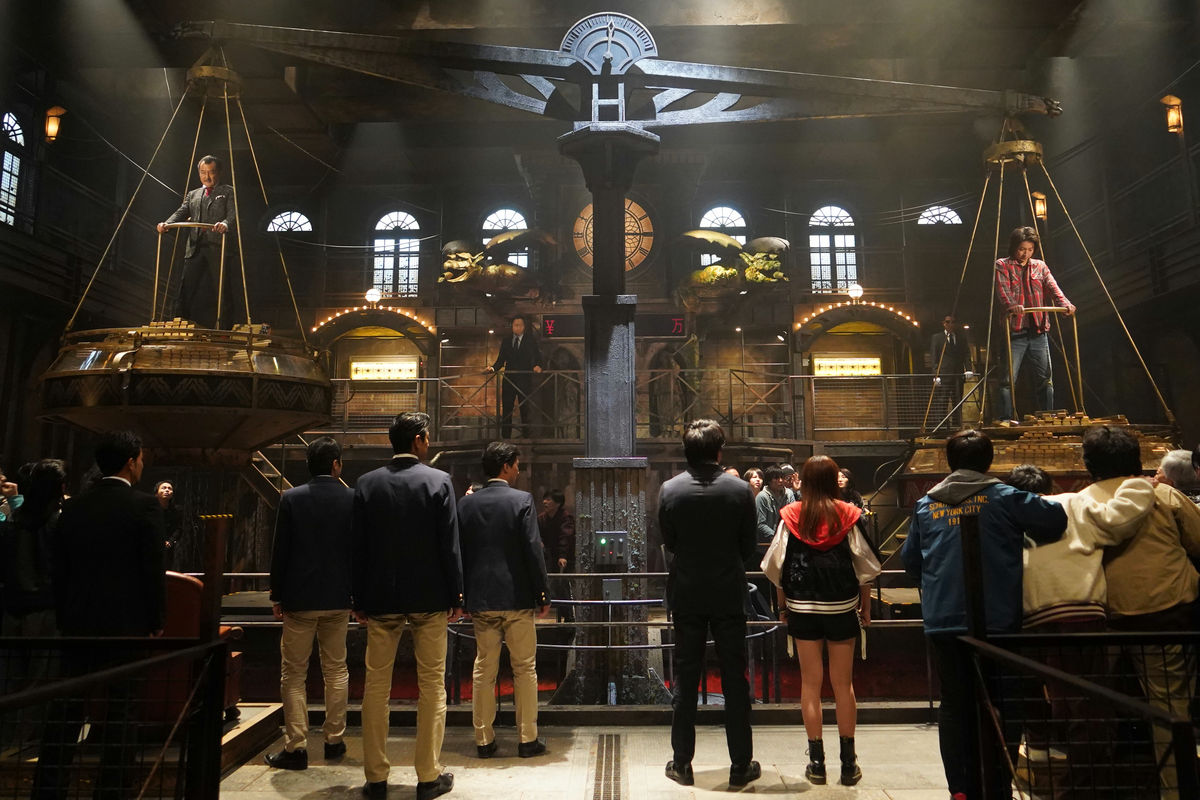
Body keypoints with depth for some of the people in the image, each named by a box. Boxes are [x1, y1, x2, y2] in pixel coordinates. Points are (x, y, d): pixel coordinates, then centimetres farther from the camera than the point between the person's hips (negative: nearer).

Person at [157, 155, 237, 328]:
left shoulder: (228, 192, 11)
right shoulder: (193, 194, 26)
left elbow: (233, 213, -6)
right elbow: (182, 212, 14)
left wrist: (225, 224, -29)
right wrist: (167, 223, -7)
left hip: (218, 247, -4)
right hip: (195, 248, 4)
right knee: (188, 287, 0)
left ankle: (223, 325, 0)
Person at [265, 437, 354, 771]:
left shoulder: (291, 498, -7)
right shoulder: (352, 499, -5)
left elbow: (280, 551, -5)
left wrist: (276, 596, 4)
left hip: (299, 598, -2)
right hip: (338, 597, 2)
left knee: (293, 674, 8)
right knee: (336, 670, 14)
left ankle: (296, 747, 9)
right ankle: (334, 740, 22)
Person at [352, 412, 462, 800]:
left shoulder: (366, 483, 1)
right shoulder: (438, 481, -7)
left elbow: (357, 546, 2)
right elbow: (449, 544, -8)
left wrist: (359, 600, 10)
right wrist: (456, 595, 1)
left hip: (380, 598, 2)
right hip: (429, 597, -2)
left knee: (376, 687, 11)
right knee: (431, 685, 8)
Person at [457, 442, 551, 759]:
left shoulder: (465, 504, 3)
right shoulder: (522, 500, -9)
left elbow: (459, 551, 6)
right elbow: (533, 550, -12)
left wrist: (464, 594, 14)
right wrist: (543, 594, -4)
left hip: (480, 599, 4)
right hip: (517, 597, -4)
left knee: (483, 670, 12)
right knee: (525, 669, 8)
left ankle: (484, 739, 18)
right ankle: (527, 739, 14)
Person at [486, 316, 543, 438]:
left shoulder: (531, 339, 4)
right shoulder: (506, 341, 12)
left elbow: (538, 357, -1)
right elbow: (500, 360, 10)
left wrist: (538, 366, -23)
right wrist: (493, 368, -9)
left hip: (525, 379, -3)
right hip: (508, 380, 3)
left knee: (526, 411, -3)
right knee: (506, 411, 8)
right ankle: (505, 437, 16)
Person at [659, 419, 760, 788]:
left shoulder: (670, 489, -8)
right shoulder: (739, 489, -10)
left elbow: (668, 542, 1)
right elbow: (748, 546, -3)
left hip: (686, 595, 1)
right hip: (729, 593, 0)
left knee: (684, 680, 11)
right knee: (735, 680, 10)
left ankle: (682, 764, 19)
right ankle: (741, 765, 18)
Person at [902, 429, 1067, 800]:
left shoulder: (925, 505, 8)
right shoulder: (1003, 498, -3)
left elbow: (910, 560, 14)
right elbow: (1056, 519, -10)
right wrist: (1033, 537, 10)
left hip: (942, 621, 3)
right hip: (997, 619, -2)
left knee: (954, 706, 10)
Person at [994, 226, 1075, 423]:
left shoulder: (1040, 266, 17)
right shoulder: (1002, 266, 5)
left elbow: (1052, 288, 3)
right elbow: (1002, 290, -12)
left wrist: (1065, 304, -17)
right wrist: (1012, 305, -33)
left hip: (1039, 331, 4)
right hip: (1015, 331, -4)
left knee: (1045, 377, 4)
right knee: (1009, 377, -8)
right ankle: (1005, 418, -4)